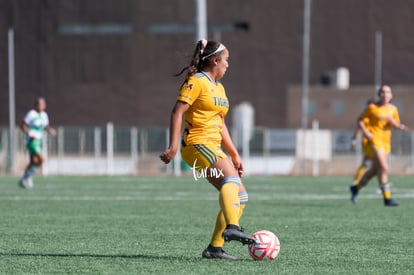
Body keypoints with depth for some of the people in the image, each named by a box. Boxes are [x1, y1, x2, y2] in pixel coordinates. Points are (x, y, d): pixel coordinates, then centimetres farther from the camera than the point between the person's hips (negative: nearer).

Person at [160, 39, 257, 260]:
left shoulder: (219, 87, 23)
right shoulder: (197, 82, -4)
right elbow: (177, 112, -13)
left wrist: (235, 155, 25)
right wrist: (173, 146, -22)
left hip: (214, 148, 10)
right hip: (197, 145, -10)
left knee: (240, 196, 3)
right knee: (230, 177, -33)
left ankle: (215, 248, 5)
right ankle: (231, 228, -53)